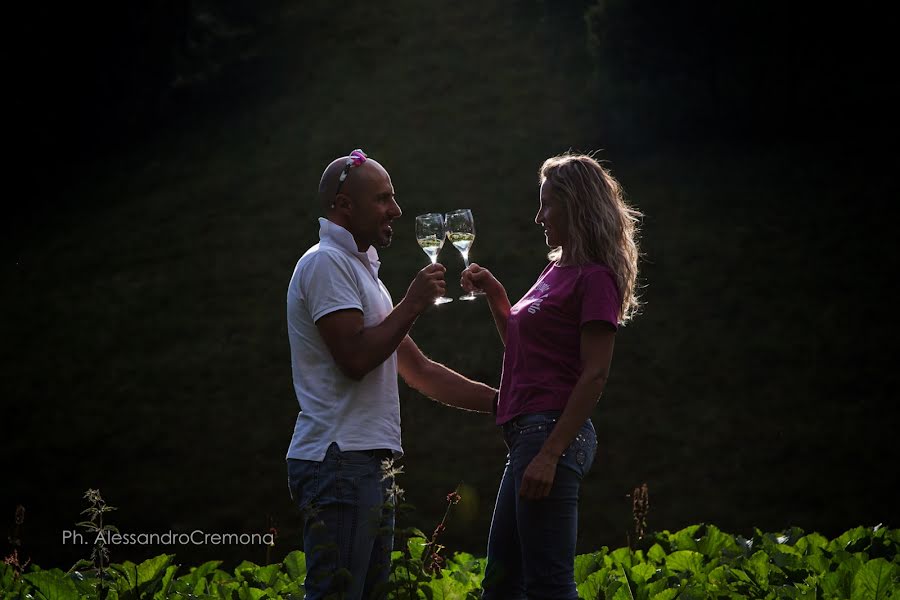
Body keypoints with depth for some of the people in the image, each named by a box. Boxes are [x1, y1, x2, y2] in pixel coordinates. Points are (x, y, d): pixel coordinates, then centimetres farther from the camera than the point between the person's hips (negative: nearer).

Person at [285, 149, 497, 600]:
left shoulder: (359, 267, 23)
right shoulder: (326, 262, -8)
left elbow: (418, 370, 23)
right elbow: (355, 358, -20)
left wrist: (501, 401, 18)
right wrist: (412, 304, -9)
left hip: (368, 462, 10)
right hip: (338, 461, -10)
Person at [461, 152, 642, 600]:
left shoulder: (594, 278, -10)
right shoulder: (558, 270, 16)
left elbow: (595, 374, -17)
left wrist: (550, 453, -23)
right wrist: (494, 296, 15)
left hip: (553, 431, -10)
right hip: (528, 432, 10)